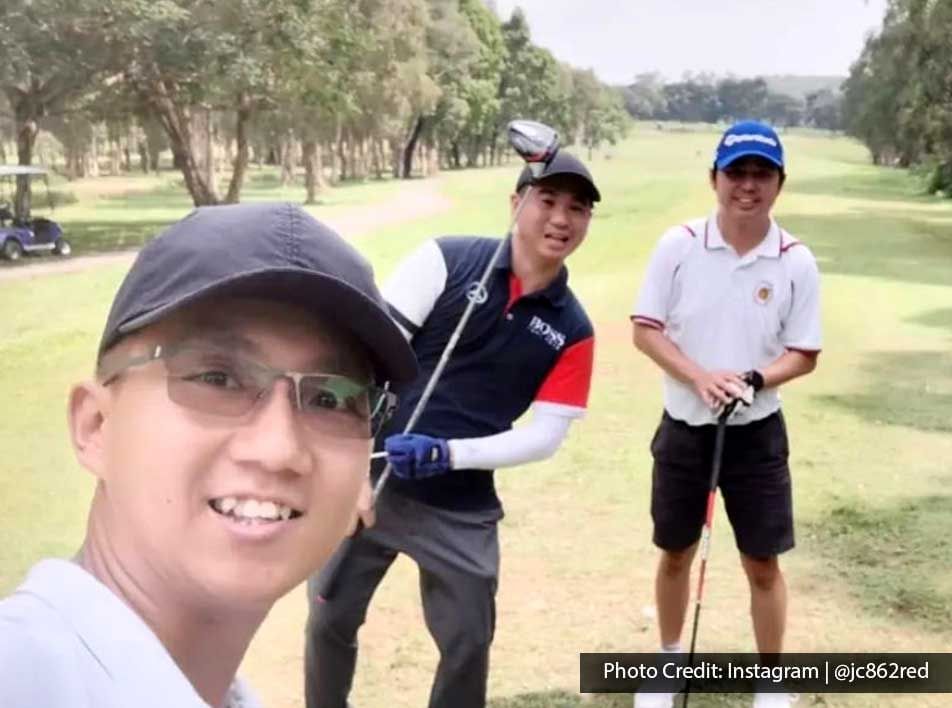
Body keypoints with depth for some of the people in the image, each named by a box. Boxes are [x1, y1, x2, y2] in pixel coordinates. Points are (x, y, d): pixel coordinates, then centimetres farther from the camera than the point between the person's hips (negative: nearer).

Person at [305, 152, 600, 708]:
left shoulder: (573, 332, -2)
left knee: (469, 644, 10)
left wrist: (449, 454, -19)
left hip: (460, 510, 1)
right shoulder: (447, 260, -9)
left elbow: (545, 436, -5)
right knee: (330, 621, 12)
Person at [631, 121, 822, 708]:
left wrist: (753, 381, -23)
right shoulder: (678, 245, -8)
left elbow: (804, 355, -3)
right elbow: (645, 330, -6)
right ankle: (670, 660, 38)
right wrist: (699, 377, -21)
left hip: (757, 433, -1)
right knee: (676, 553, 16)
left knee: (763, 564, 7)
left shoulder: (797, 262, -8)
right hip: (684, 427, 1)